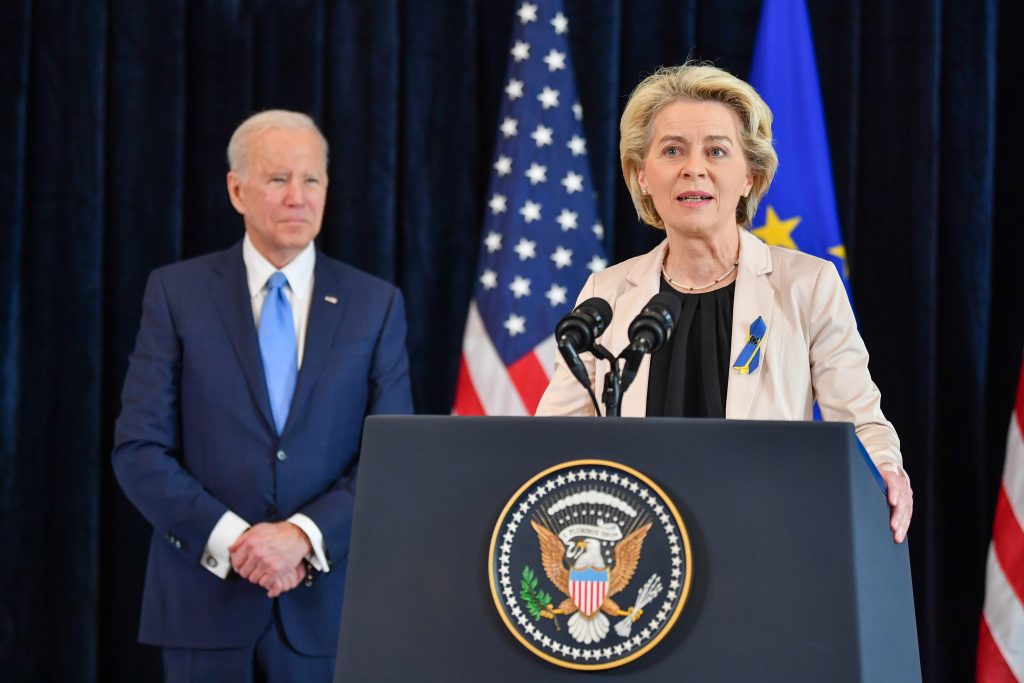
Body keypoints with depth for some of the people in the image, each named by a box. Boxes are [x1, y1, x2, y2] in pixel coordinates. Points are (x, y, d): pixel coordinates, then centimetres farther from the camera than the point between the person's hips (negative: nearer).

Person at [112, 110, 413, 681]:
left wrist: (302, 535, -14)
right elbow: (139, 449, -2)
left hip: (324, 604, 1)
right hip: (205, 601, -1)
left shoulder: (376, 305, 5)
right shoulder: (177, 292, 2)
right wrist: (230, 538, -13)